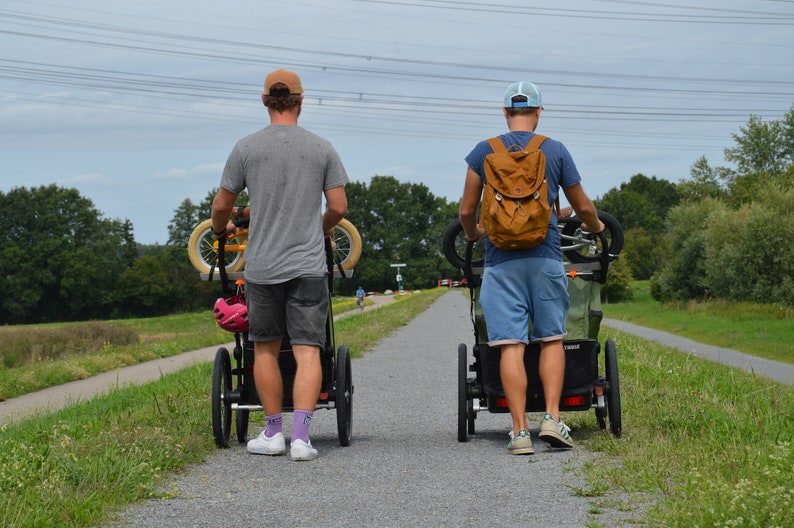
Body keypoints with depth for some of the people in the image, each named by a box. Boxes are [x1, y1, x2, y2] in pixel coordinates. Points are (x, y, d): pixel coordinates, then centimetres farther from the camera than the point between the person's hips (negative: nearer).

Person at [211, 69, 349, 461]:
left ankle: (273, 433, 18)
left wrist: (220, 229, 30)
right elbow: (338, 208, 4)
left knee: (265, 348, 13)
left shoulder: (246, 148, 1)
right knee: (307, 351, -2)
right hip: (309, 266, 0)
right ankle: (301, 437, -11)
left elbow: (221, 205, 7)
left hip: (261, 266, 1)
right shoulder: (321, 148, 2)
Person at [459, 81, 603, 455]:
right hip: (545, 256, 0)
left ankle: (519, 431, -5)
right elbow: (582, 206, 13)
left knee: (511, 345, -3)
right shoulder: (555, 151, 4)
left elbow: (467, 210, 8)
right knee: (551, 339, 11)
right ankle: (552, 416, -1)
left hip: (501, 260, 0)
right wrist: (596, 227, 34)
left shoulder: (484, 152, 4)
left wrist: (473, 235, 30)